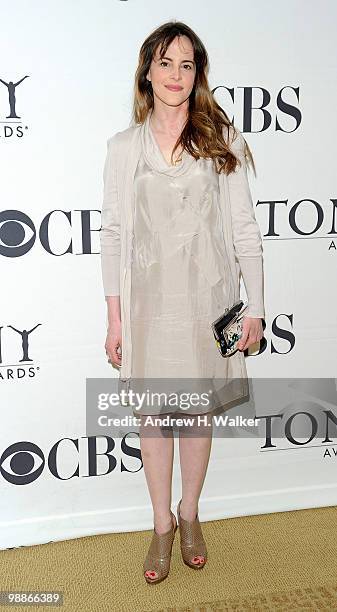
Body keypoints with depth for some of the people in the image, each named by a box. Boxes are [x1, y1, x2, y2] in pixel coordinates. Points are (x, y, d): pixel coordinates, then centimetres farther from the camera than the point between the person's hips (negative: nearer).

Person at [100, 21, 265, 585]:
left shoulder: (220, 139, 1)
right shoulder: (123, 146, 3)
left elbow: (245, 228, 0)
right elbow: (111, 235, 2)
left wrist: (255, 306, -4)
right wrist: (114, 318, 0)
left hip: (206, 296, 0)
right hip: (148, 299, 1)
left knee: (200, 410, 11)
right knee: (151, 414, 8)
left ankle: (189, 515, 34)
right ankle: (162, 523, 29)